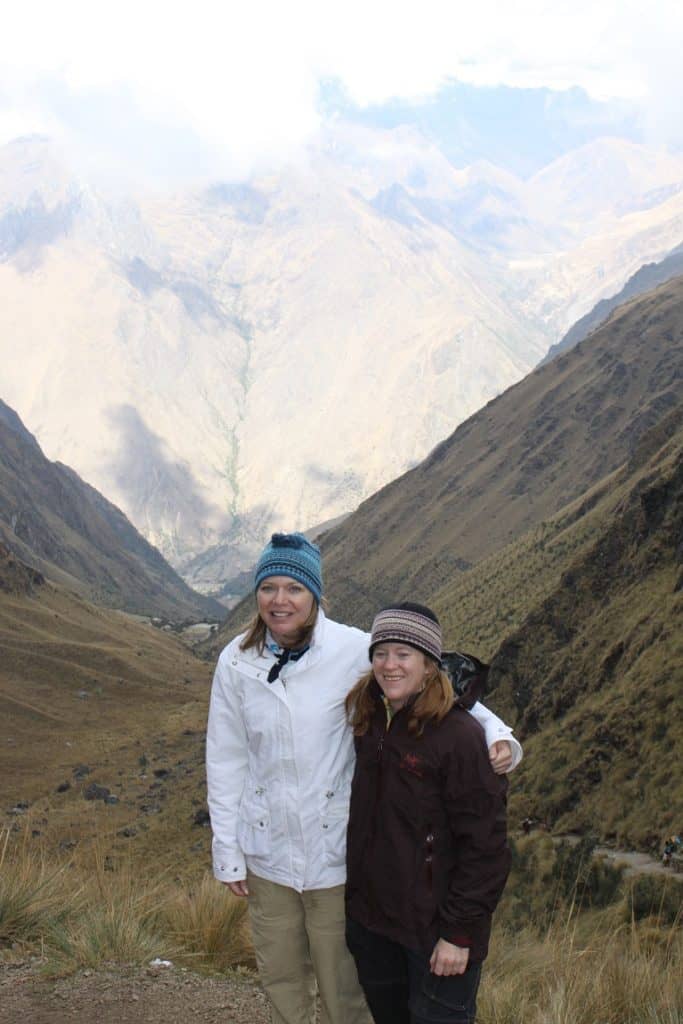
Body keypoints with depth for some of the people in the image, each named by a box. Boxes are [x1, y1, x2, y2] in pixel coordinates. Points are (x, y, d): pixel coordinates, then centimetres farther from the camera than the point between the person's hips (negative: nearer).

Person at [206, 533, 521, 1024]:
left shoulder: (354, 650, -14)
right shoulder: (237, 661, -5)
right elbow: (226, 760, 1)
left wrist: (495, 731, -23)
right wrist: (228, 852, 3)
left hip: (337, 852, -2)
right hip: (267, 850, 3)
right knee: (281, 979, 19)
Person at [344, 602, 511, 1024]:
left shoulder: (461, 736, -19)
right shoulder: (368, 723, 2)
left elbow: (485, 844, -18)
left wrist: (459, 933, -17)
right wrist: (355, 897, 11)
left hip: (435, 929, -6)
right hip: (369, 918, 7)